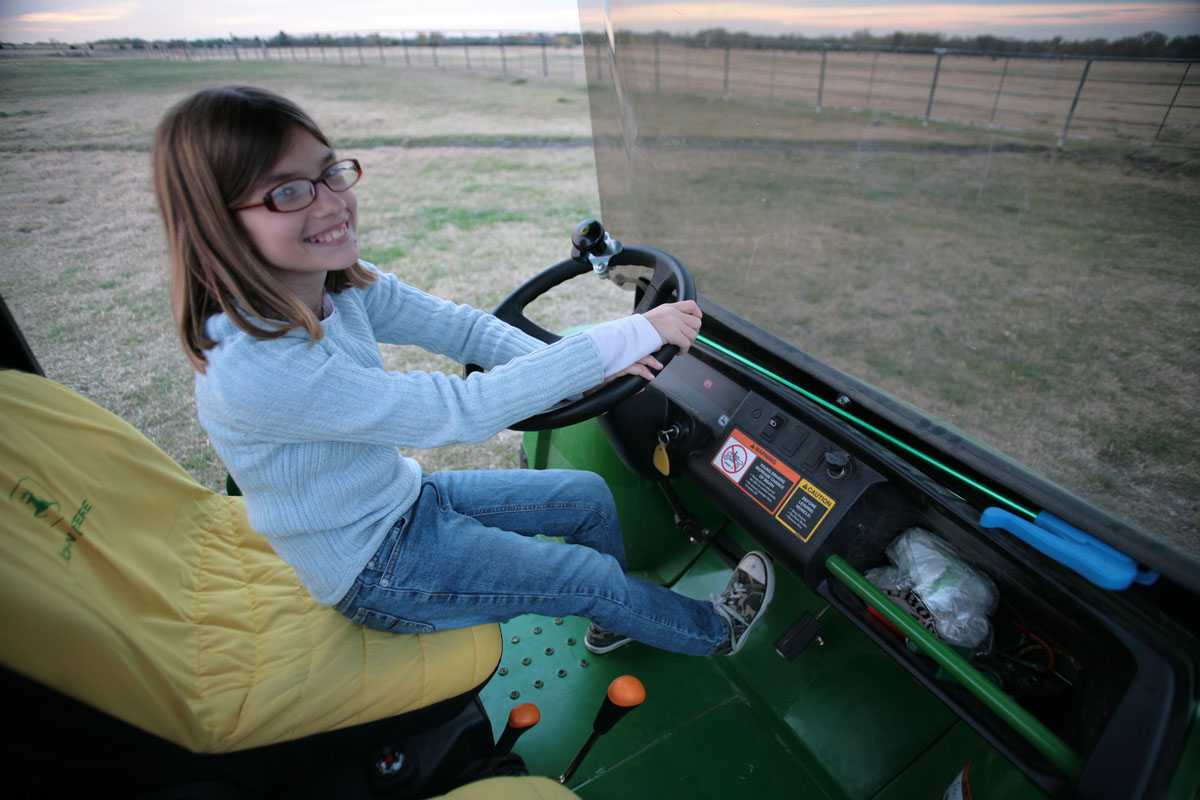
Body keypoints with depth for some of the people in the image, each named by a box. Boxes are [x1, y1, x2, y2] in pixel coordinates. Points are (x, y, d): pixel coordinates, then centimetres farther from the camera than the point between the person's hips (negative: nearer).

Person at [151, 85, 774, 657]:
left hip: (408, 497, 7)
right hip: (372, 569, -7)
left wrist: (582, 363, -21)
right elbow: (463, 411, -37)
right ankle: (713, 632, 30)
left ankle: (613, 623, 39)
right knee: (593, 574, -1)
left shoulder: (343, 285, -11)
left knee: (589, 496, 11)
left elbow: (463, 328, -6)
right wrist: (628, 337, -33)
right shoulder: (249, 368, -36)